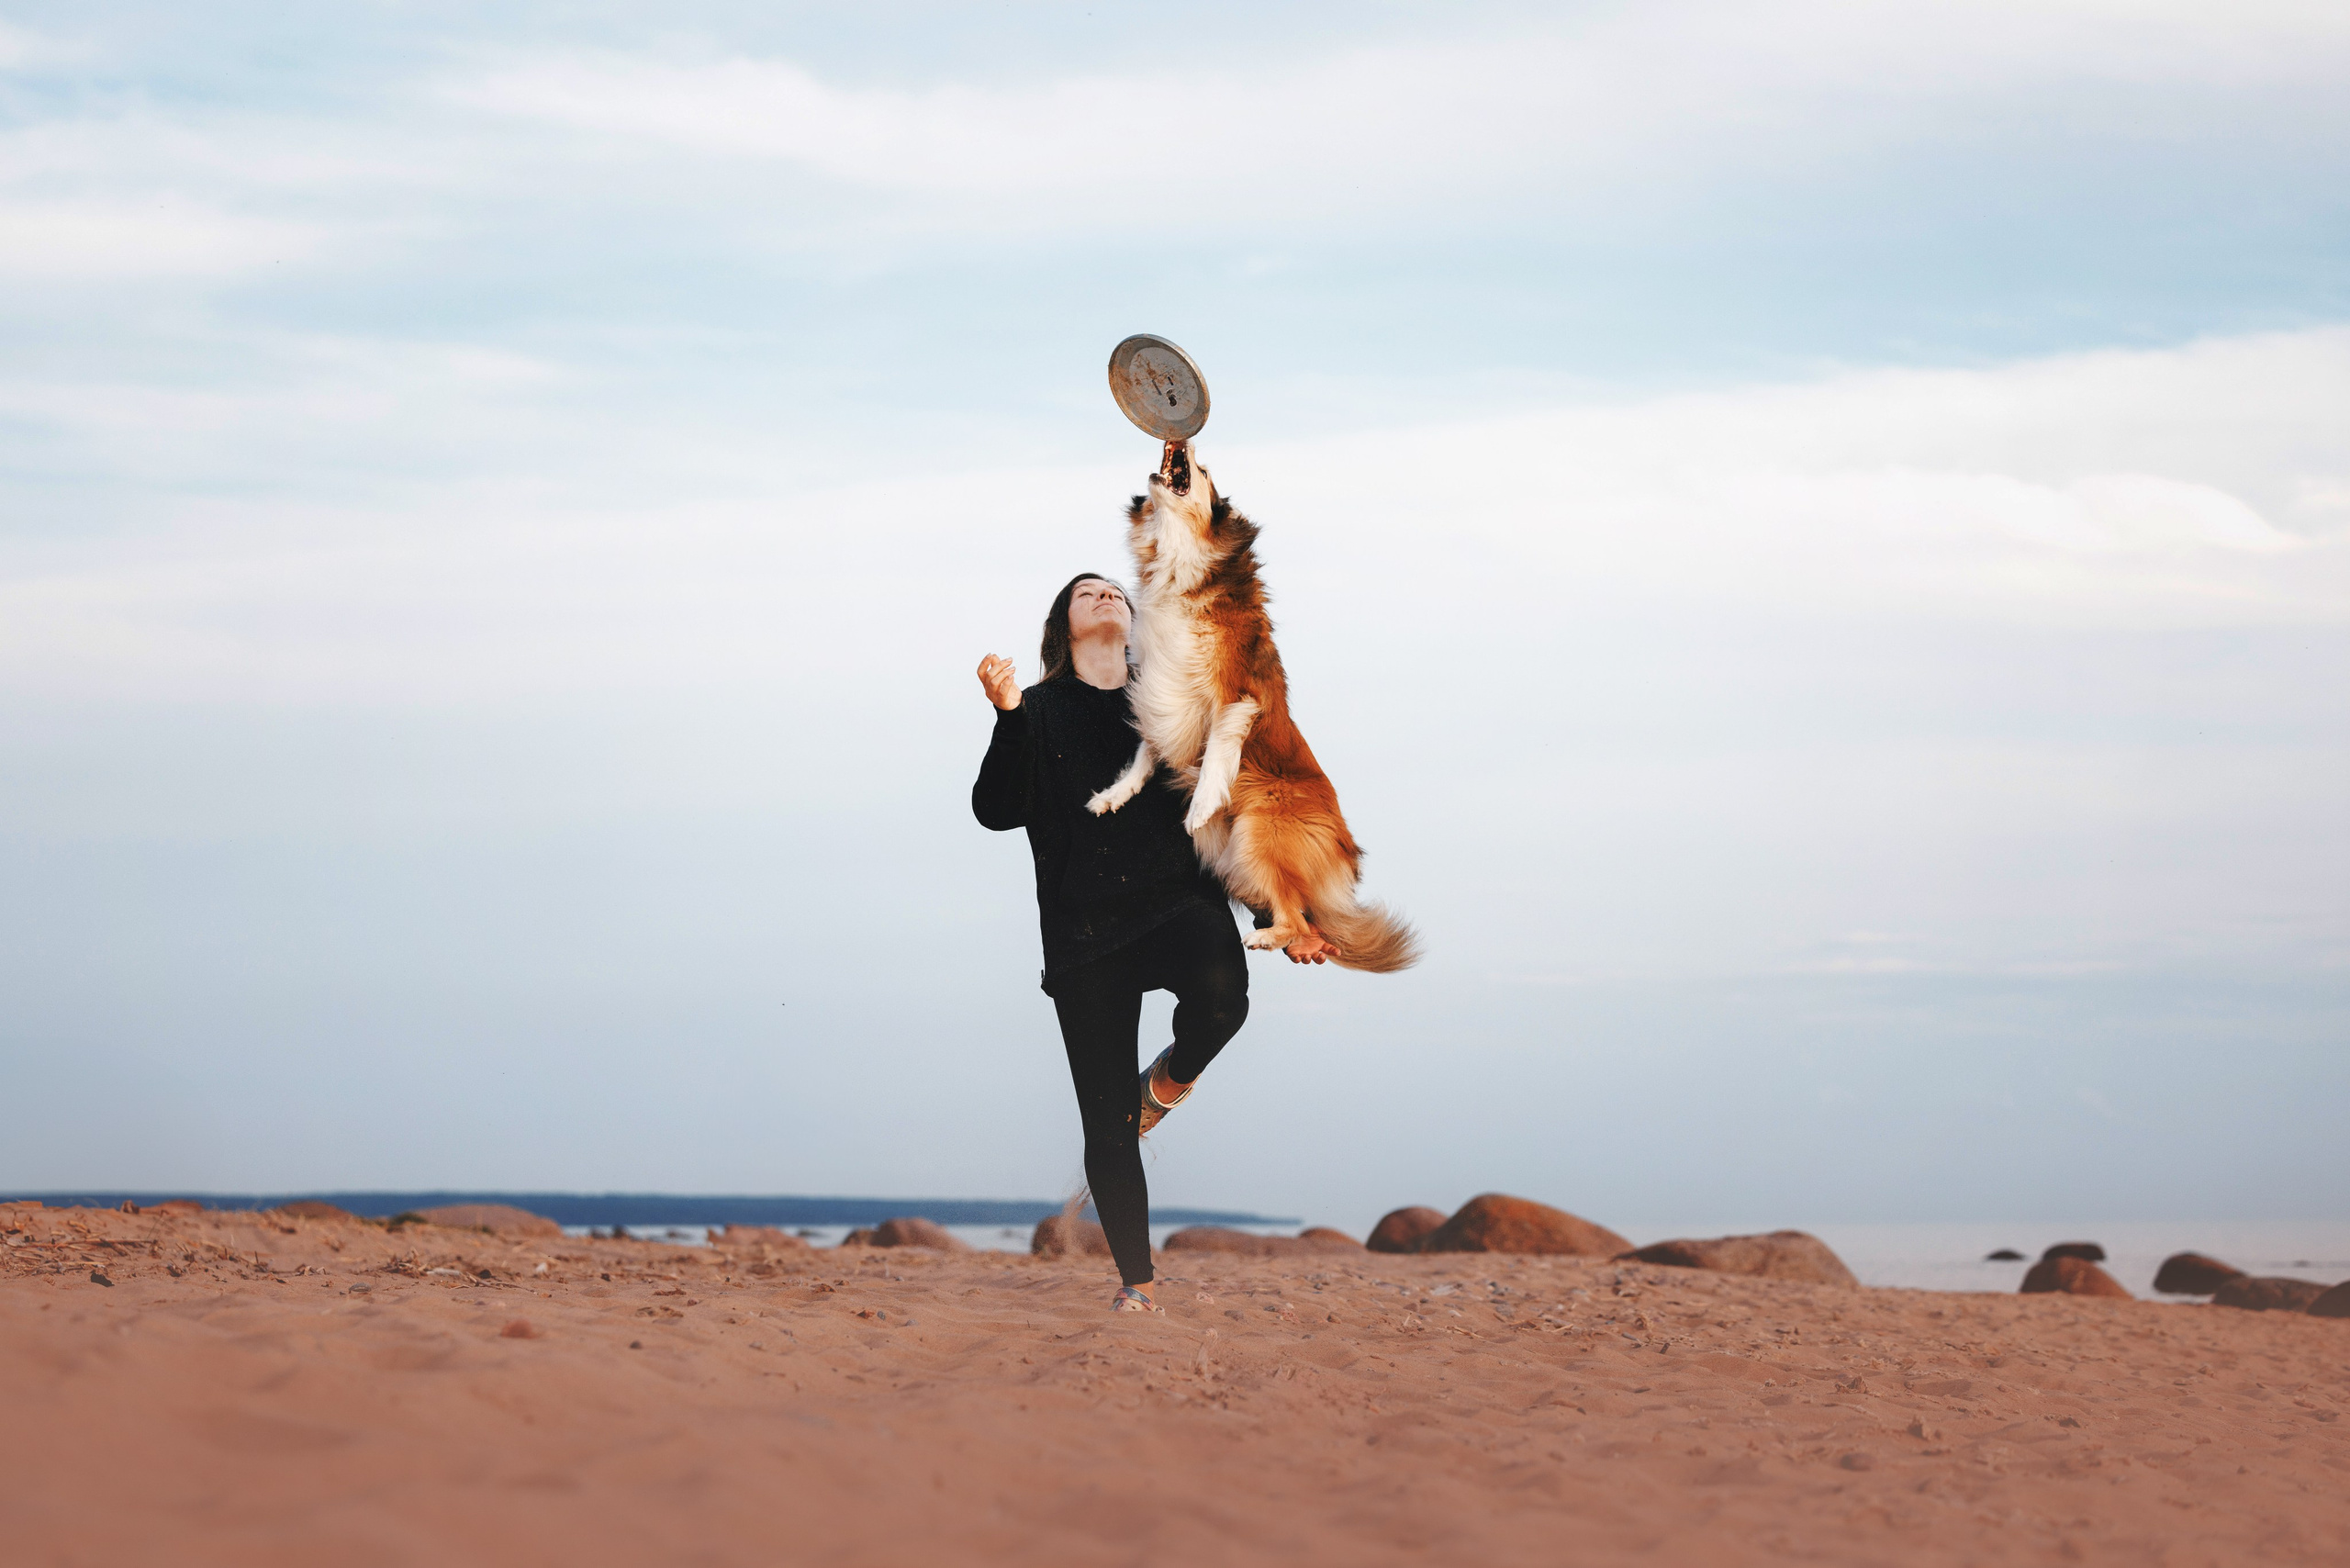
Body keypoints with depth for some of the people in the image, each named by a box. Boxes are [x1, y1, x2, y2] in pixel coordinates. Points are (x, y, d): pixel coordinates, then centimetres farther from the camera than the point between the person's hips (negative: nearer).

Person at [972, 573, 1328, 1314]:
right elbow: (998, 810, -3)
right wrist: (1008, 719, -18)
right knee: (1108, 1126, -4)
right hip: (1084, 928, -1)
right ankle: (1135, 1283, 9)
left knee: (1218, 993, -34)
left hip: (1180, 899, 1)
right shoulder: (1040, 711, 11)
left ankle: (1169, 1080, 0)